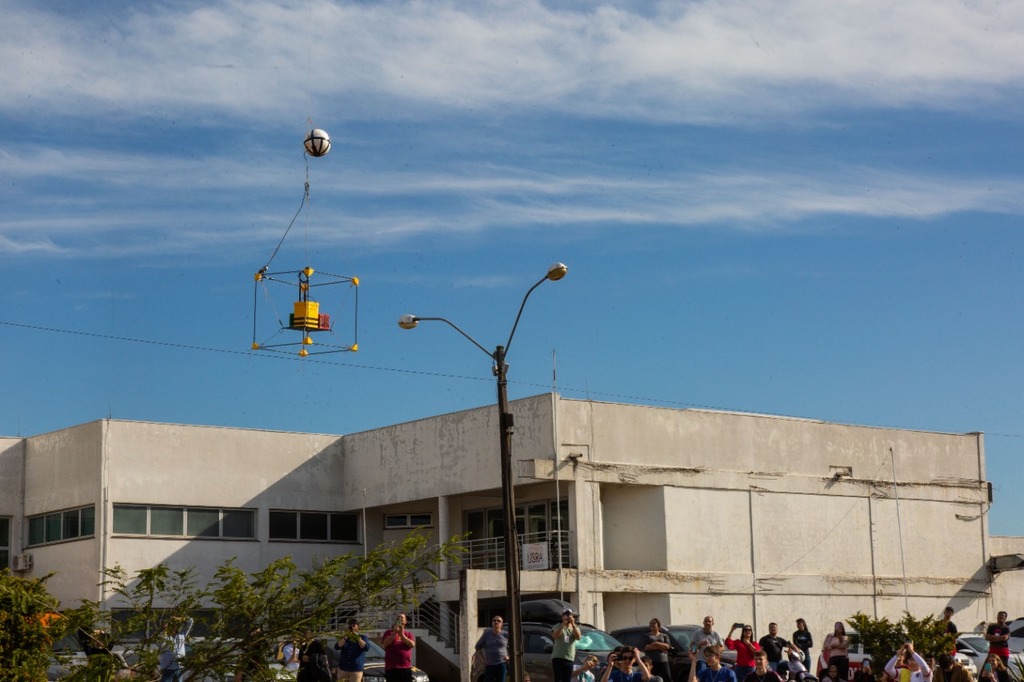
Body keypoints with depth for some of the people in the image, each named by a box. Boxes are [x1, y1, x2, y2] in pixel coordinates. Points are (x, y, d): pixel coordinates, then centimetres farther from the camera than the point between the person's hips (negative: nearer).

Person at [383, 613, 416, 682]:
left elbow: (412, 645, -5)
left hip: (406, 668, 2)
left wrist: (402, 635, -12)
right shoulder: (389, 633, 10)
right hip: (391, 668, -2)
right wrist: (394, 633, -14)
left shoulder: (409, 634, 13)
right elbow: (385, 644, -7)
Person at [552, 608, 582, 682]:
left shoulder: (575, 628, 14)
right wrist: (563, 624, -16)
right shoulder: (558, 626, 6)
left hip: (569, 659, 3)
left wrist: (573, 624, -12)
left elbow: (578, 637, -7)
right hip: (557, 657, -3)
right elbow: (555, 635, -15)